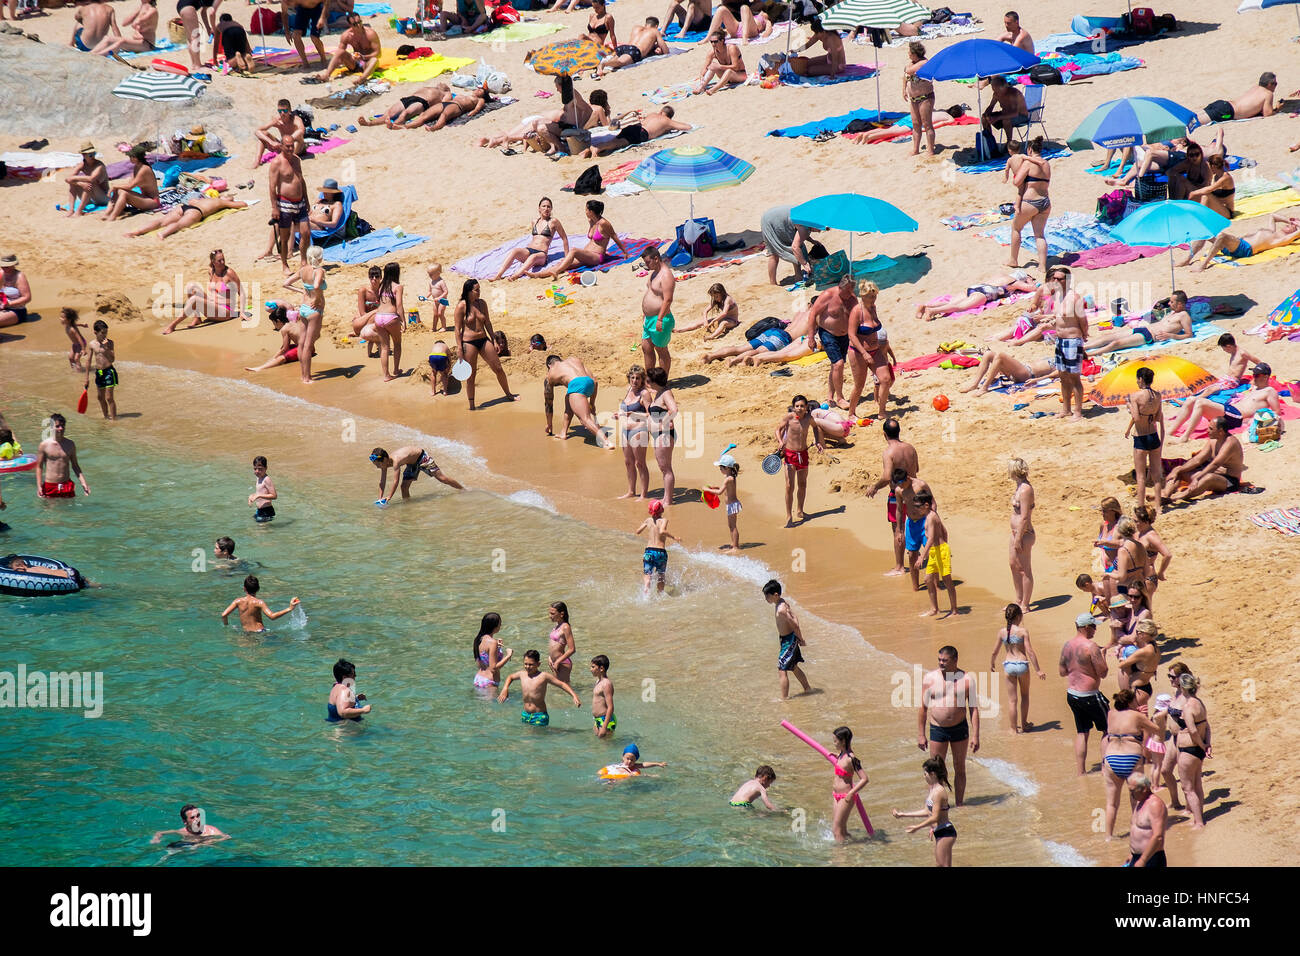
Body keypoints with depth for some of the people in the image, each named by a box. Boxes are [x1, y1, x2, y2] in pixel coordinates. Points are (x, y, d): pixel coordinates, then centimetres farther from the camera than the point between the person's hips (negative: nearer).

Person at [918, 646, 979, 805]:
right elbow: (923, 708, 2)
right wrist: (920, 735, 0)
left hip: (960, 729, 0)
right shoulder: (930, 678, -3)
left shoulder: (967, 679, -4)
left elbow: (974, 709, -1)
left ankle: (960, 804, 20)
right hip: (937, 730, 0)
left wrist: (975, 736, -7)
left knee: (960, 769, 9)